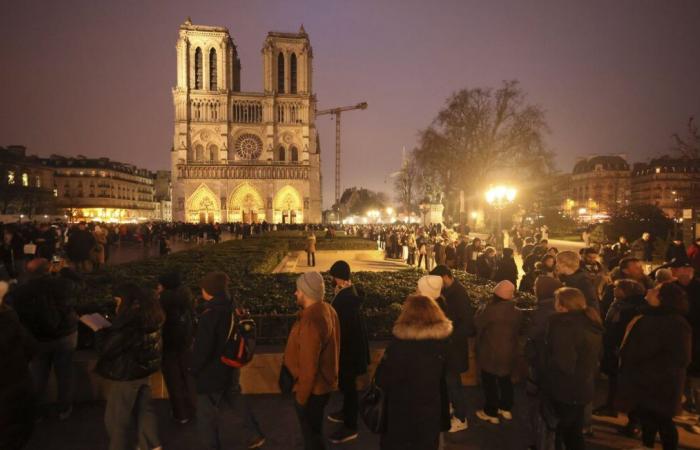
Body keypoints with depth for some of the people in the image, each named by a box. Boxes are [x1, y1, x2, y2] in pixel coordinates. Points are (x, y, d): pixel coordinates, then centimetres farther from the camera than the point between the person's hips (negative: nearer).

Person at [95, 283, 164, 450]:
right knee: (144, 409, 21)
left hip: (126, 374, -8)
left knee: (116, 418, 11)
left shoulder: (129, 321, -26)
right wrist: (108, 330, 11)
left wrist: (100, 332, -1)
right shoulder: (149, 316, 0)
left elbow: (106, 348, -19)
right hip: (144, 370, 8)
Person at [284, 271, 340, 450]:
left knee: (311, 433, 14)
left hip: (312, 389, -8)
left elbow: (309, 366, -28)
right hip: (323, 383, 9)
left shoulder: (311, 321, -33)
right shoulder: (327, 310, -3)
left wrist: (301, 396, -15)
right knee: (315, 429, 27)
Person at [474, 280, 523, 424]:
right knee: (505, 380, 24)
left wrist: (483, 308, -3)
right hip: (509, 353, 5)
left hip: (490, 353, -5)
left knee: (489, 382, 12)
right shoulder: (517, 313, -8)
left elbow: (477, 324, -12)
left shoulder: (489, 310, -26)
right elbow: (518, 331, 7)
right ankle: (506, 409, 37)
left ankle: (491, 413, 23)